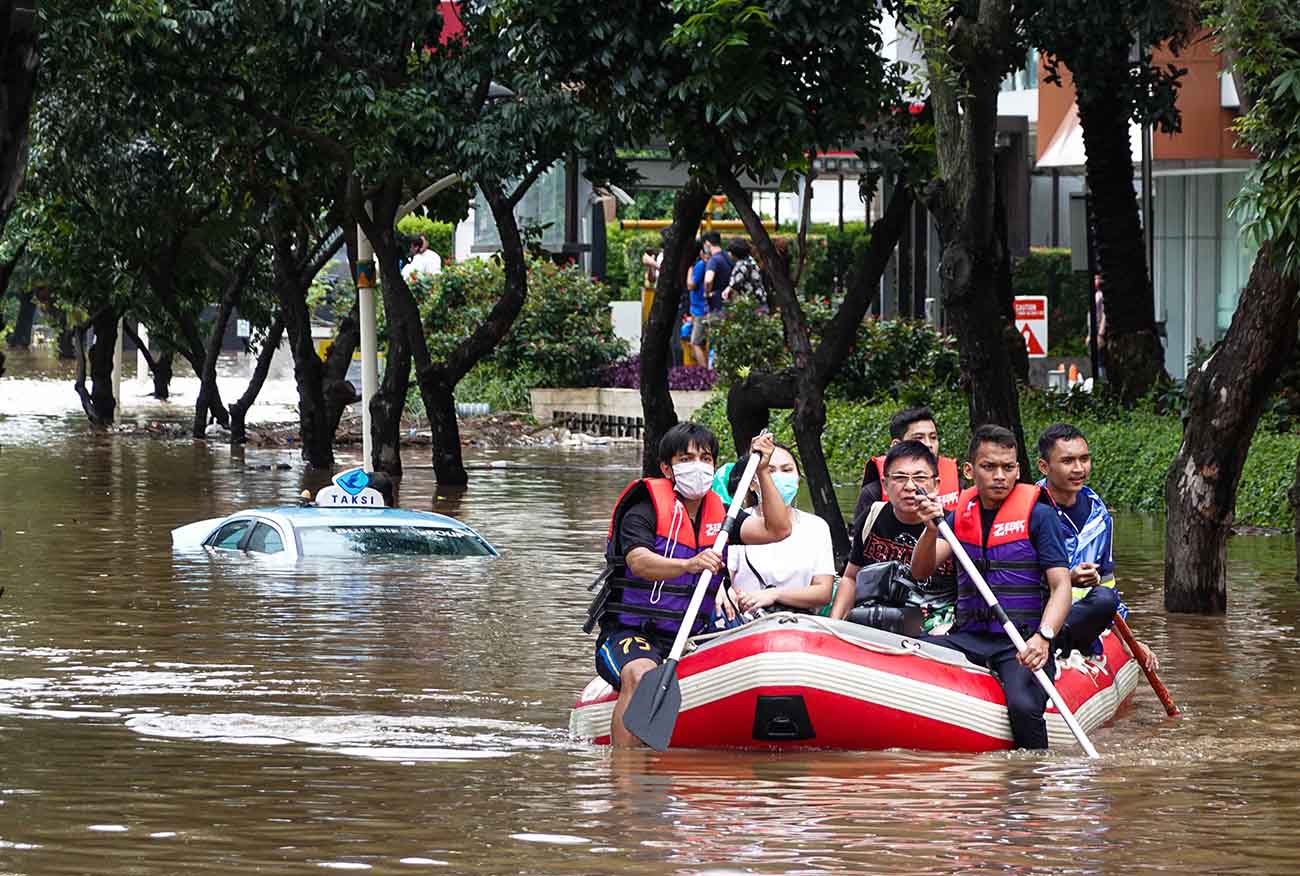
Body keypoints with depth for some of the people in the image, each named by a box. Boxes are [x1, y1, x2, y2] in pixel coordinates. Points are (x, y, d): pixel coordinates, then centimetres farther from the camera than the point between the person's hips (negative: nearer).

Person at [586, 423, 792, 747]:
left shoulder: (720, 515, 12)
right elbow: (639, 562, -26)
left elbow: (777, 529, 1)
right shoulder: (644, 511, -6)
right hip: (629, 637, -5)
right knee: (642, 677, -37)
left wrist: (763, 471, -6)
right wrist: (689, 565, -45)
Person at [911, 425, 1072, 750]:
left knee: (1023, 706, -33)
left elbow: (1061, 585, -5)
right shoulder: (960, 515, 14)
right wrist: (931, 530, -17)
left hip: (1023, 643, -4)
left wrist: (1043, 637, -22)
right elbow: (920, 571, 3)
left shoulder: (1038, 515, 1)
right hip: (968, 637, 4)